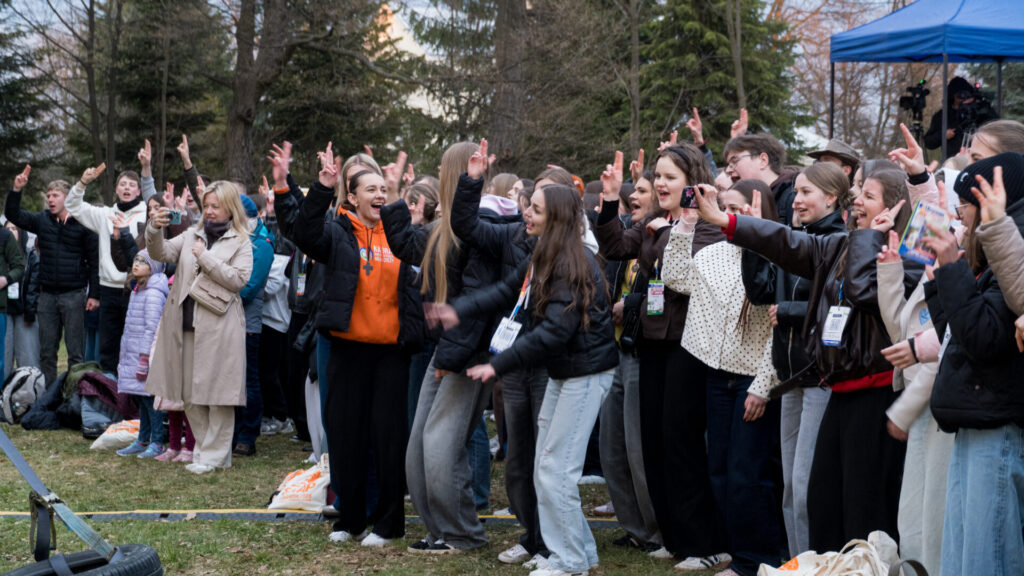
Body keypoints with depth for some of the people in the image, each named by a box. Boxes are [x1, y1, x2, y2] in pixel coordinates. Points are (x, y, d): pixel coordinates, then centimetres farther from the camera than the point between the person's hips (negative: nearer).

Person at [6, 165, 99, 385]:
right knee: (46, 350, 8)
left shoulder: (83, 224, -3)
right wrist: (16, 190, -7)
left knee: (75, 351, 0)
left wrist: (94, 294, -6)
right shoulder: (42, 220, 9)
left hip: (74, 294, -4)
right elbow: (12, 214, 8)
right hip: (47, 294, 4)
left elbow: (94, 261, -3)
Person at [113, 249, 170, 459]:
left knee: (149, 397, -6)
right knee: (140, 398, 12)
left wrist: (144, 361, -19)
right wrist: (123, 358, 22)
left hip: (147, 354, -9)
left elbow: (152, 329, -17)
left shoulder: (153, 294, -13)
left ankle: (158, 442, 0)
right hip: (132, 355, 9)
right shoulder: (136, 291, 16)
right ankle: (142, 440, 18)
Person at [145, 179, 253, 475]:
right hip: (186, 323, 5)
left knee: (217, 390, -3)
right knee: (189, 393, 9)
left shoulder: (240, 242, 1)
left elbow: (239, 279, -10)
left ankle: (215, 454, 5)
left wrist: (205, 257, -11)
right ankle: (204, 446, 20)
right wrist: (155, 230, -15)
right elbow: (161, 253, 4)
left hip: (218, 327, -5)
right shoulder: (192, 235, 15)